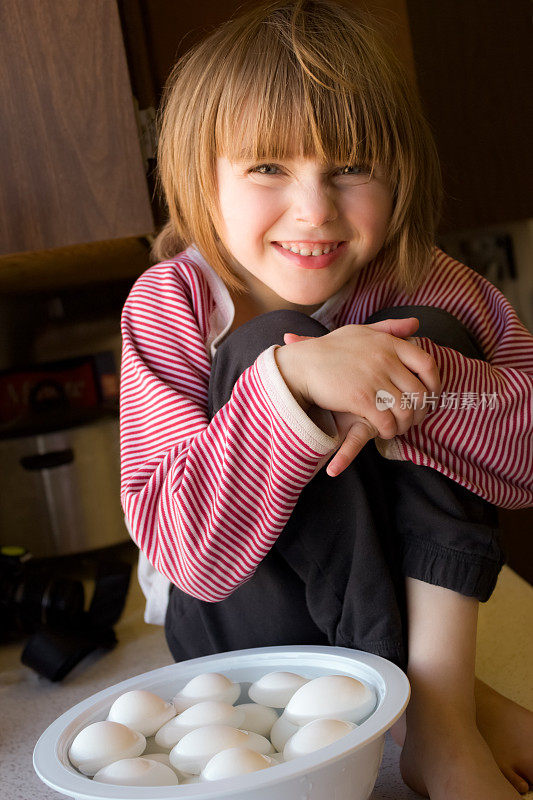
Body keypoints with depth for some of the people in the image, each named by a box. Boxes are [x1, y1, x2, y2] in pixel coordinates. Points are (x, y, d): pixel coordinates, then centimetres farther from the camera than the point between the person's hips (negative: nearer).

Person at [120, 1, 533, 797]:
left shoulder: (421, 285, -10)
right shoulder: (170, 308, -17)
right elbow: (188, 550, -26)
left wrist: (419, 382, -34)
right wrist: (291, 378, -39)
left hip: (400, 587, 2)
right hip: (235, 621, -1)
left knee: (430, 327, -19)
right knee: (268, 346, -27)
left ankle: (442, 694, -22)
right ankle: (410, 699, -20)